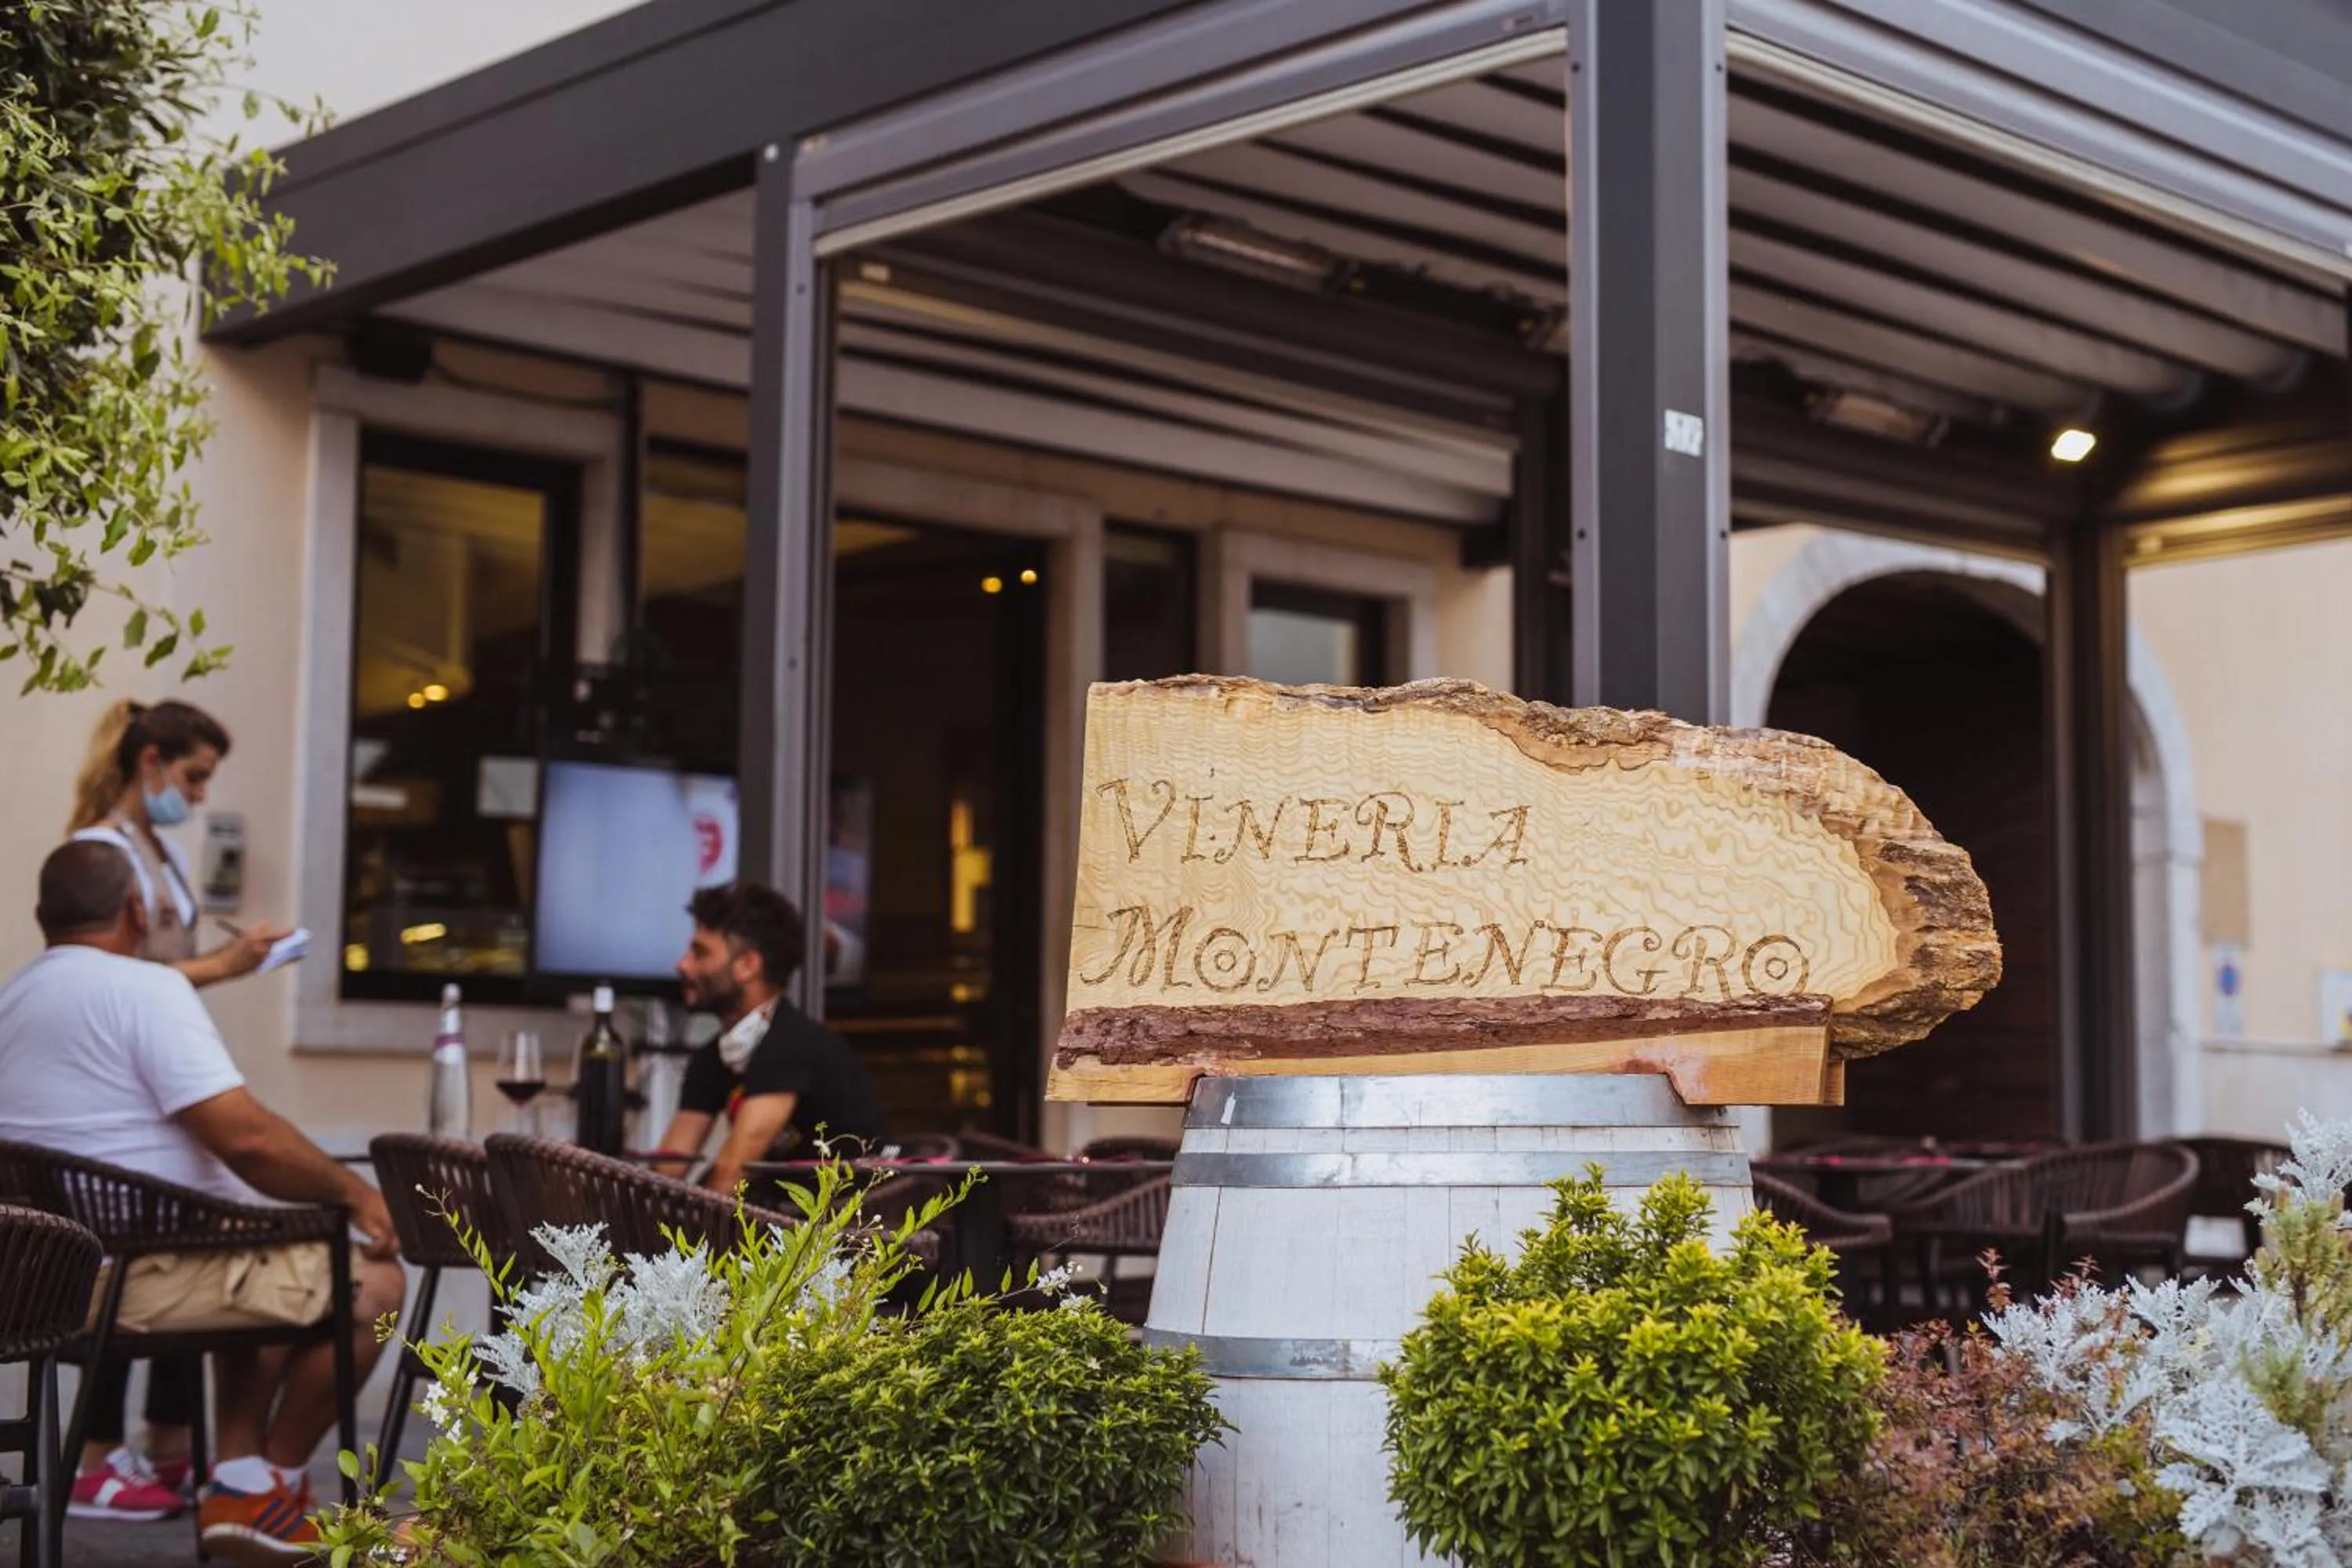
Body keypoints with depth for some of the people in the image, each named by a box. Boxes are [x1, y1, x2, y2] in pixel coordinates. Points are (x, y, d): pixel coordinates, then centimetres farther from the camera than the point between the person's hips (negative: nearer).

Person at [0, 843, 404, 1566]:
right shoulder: (145, 987, -15)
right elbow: (247, 1137, -23)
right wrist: (354, 1192, -8)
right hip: (142, 1277, -10)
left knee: (267, 1273, 29)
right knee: (372, 1283, 0)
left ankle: (238, 1482, 14)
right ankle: (275, 1480, 13)